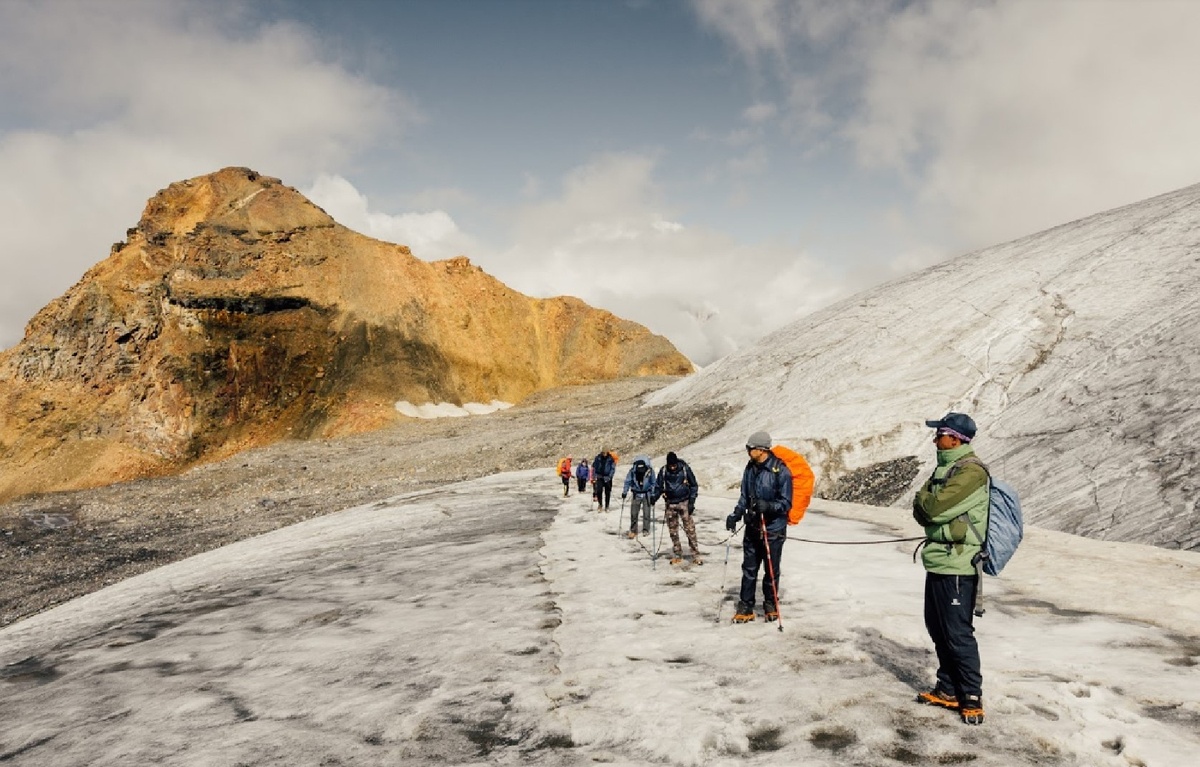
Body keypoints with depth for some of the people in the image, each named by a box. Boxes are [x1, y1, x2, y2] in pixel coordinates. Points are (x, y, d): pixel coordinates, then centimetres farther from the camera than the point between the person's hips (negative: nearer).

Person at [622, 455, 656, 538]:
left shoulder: (650, 471, -15)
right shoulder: (633, 470, -15)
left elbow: (653, 484, -4)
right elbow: (628, 481, -2)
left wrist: (653, 496, -5)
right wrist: (624, 492, -10)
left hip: (647, 494, -1)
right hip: (636, 494, 1)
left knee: (646, 513, -5)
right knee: (633, 513, -3)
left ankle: (646, 530, 9)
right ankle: (633, 531, 10)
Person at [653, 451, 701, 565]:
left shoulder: (685, 469, -8)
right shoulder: (663, 471, -3)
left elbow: (693, 486, 0)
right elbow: (659, 486, 6)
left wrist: (692, 502, -6)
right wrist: (654, 498, -11)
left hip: (684, 502, -3)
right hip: (670, 504, 3)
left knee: (690, 529, -6)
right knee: (673, 531, 7)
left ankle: (696, 556, -1)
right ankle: (678, 555, 18)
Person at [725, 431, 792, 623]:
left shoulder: (781, 471, -15)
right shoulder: (750, 469, 5)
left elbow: (786, 503, -13)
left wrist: (768, 506, -30)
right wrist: (736, 515, 1)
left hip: (773, 529, -5)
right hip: (752, 527, 5)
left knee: (771, 570, 7)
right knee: (749, 569, 8)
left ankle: (771, 605, 26)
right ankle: (745, 607, 16)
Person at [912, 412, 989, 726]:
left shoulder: (971, 471, -16)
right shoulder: (946, 468, 14)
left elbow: (935, 507, -23)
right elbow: (921, 513, 11)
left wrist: (923, 497, -3)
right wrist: (925, 504, -10)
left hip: (957, 566, -10)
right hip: (938, 562, 10)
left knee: (958, 634, -2)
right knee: (938, 629, 16)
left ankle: (972, 697, 11)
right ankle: (948, 690, 27)